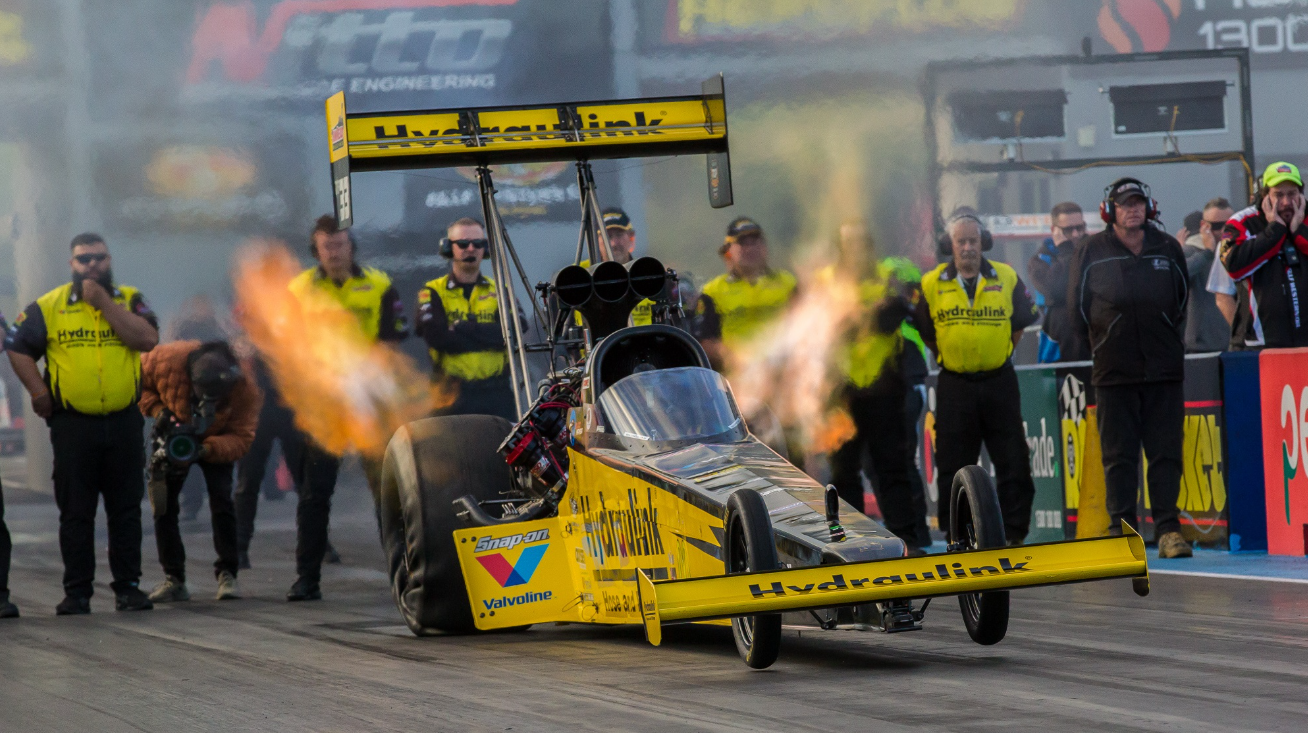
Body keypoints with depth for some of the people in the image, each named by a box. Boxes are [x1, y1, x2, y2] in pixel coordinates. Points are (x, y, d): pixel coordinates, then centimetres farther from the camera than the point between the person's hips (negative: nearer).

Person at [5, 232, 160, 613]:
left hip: (124, 423, 1)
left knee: (126, 510, 4)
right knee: (76, 513, 2)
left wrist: (102, 301, -11)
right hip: (73, 425, -1)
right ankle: (77, 592, 7)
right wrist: (38, 392, -3)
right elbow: (17, 348, 7)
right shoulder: (48, 307, 4)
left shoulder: (130, 300, 6)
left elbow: (147, 339, -11)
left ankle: (128, 587, 11)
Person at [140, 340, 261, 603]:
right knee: (163, 503, -4)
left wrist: (207, 449, -46)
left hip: (215, 442, -1)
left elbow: (241, 439, -30)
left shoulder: (244, 390, -34)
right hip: (171, 434, 1)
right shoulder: (167, 360, -35)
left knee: (222, 500, -17)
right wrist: (157, 410, -29)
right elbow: (137, 381, -14)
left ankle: (227, 574, -9)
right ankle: (174, 579, 2)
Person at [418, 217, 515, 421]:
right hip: (452, 395, -2)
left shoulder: (499, 291, 14)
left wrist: (461, 329, -10)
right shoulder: (433, 293, 7)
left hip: (497, 396, 2)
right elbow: (437, 337, -11)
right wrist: (487, 335, -8)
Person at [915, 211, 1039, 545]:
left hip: (999, 382, 1)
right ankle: (956, 537, 10)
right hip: (954, 387, 0)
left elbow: (1021, 324, 14)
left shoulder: (1007, 278, 3)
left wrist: (998, 355, 8)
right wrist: (952, 358, 7)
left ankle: (1014, 534, 6)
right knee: (953, 467, 2)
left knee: (1013, 462, 0)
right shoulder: (932, 285, 1)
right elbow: (925, 334, 12)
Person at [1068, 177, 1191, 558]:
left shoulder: (1168, 249, 8)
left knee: (1166, 452, -2)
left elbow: (1181, 302, 18)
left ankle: (1168, 529, 0)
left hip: (1164, 369, 1)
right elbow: (1078, 306, 9)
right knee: (1119, 455, 0)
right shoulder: (1091, 252, 2)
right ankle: (1121, 529, 5)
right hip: (1113, 372, -1)